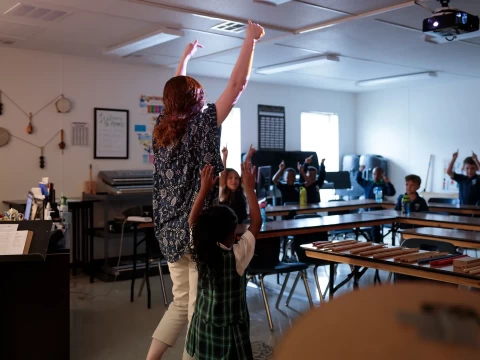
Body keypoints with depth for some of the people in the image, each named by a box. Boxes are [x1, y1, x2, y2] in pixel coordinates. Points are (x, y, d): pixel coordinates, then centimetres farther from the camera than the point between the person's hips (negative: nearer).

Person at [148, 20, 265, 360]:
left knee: (181, 302, 18)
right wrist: (250, 40, -1)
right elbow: (237, 84, -10)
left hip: (170, 231, 8)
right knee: (199, 307, 2)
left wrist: (186, 56, 38)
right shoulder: (201, 125, -10)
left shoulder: (162, 127, 8)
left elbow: (175, 91, 25)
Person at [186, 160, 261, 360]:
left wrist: (204, 189, 3)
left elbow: (192, 222, 6)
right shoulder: (238, 255, -18)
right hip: (230, 331, -5)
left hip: (203, 330, 5)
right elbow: (256, 222, -11)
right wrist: (249, 187, -7)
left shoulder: (199, 251, -8)